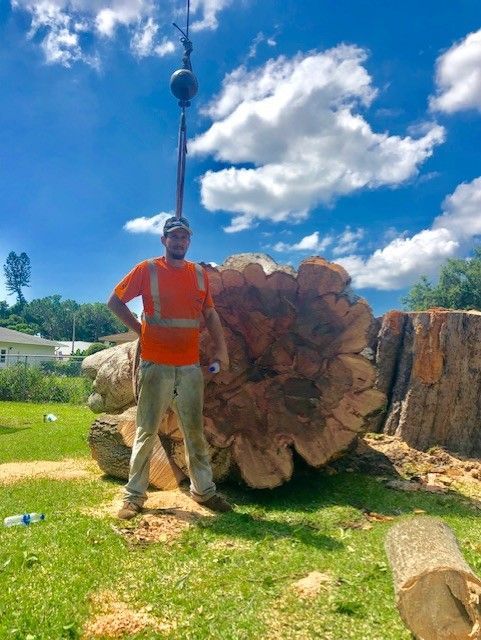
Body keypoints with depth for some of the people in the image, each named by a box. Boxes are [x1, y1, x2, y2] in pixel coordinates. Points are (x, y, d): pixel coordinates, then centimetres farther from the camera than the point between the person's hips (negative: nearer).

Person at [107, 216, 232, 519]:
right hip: (155, 365, -3)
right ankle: (134, 496, 15)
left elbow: (210, 313, 13)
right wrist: (139, 328, -2)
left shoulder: (200, 273, 8)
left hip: (190, 366, 3)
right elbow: (114, 301, 5)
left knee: (195, 432, 11)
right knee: (147, 432, 4)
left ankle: (204, 490, 23)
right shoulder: (147, 269, -2)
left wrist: (221, 348, 2)